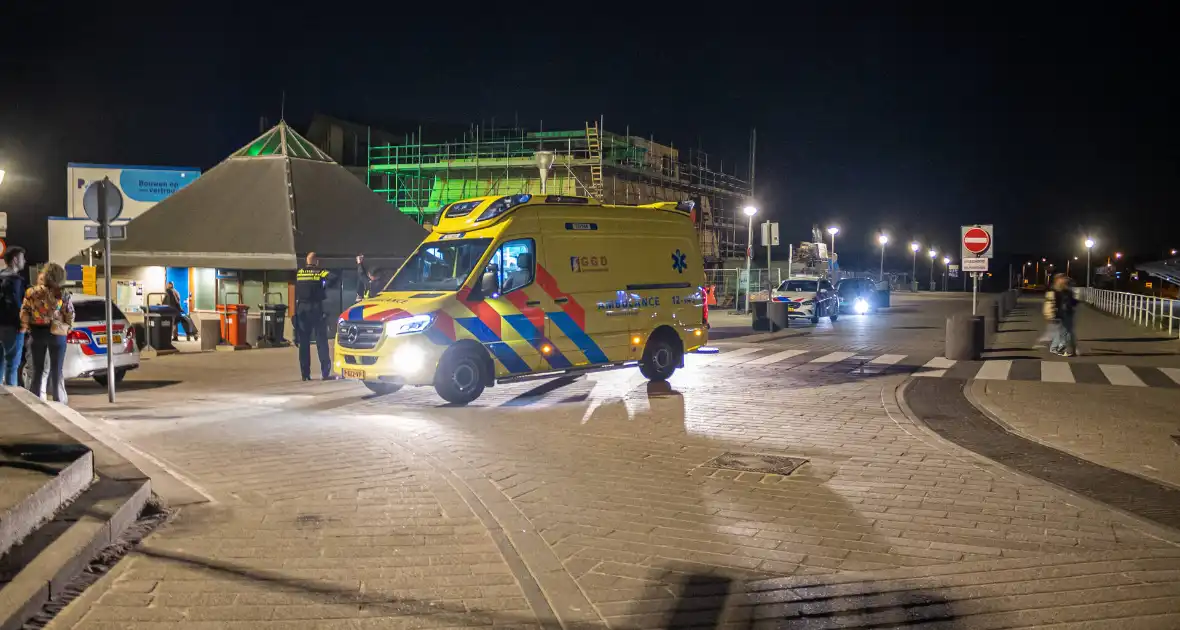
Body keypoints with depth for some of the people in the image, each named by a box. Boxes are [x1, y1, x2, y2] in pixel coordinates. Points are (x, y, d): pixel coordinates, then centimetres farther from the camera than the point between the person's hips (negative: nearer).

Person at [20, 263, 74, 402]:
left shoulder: (31, 292, -5)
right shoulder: (62, 294, -10)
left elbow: (24, 313, -2)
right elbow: (70, 315, -5)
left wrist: (27, 328, 11)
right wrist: (67, 328, 11)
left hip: (37, 333, 2)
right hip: (56, 334, -2)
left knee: (37, 369, 13)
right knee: (56, 370, 5)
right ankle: (59, 401, 6)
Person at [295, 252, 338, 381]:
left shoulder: (298, 273, 8)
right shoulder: (320, 272, -2)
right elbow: (333, 277, -18)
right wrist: (324, 285, -4)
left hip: (301, 308, 3)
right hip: (316, 308, -3)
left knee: (303, 342, 6)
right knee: (321, 341, -1)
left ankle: (305, 374, 3)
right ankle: (325, 373, -6)